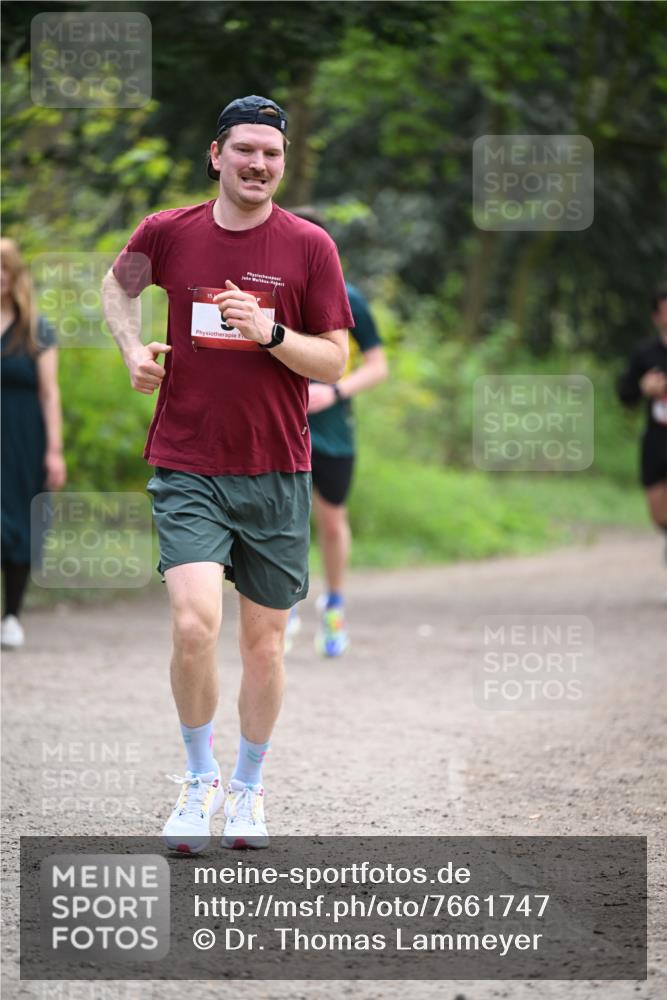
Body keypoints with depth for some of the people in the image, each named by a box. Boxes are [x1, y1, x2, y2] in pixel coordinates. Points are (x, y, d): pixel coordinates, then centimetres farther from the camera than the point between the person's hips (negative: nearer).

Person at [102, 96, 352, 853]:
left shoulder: (309, 246, -2)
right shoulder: (167, 234, 0)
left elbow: (334, 362, -1)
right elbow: (118, 284, 22)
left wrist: (271, 334, -18)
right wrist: (133, 348, 5)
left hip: (275, 471, 1)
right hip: (186, 469, -1)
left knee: (263, 639, 8)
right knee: (195, 623, -17)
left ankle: (247, 789, 27)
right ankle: (198, 780, 4)